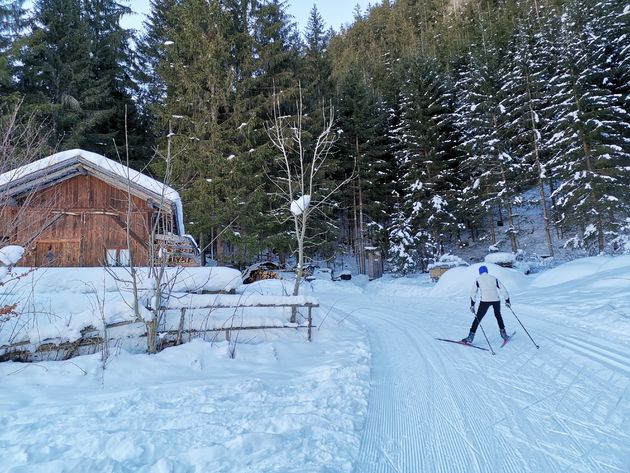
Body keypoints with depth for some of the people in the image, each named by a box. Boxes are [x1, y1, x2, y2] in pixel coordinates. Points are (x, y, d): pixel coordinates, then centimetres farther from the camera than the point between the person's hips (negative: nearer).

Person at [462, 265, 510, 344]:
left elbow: (473, 293, 7)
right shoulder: (494, 278, 18)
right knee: (498, 315, 29)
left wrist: (472, 305, 9)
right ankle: (503, 334, 29)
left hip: (485, 300, -3)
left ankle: (470, 337, -1)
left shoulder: (478, 280, 11)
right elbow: (503, 289, 14)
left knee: (478, 318, 4)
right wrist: (507, 301, 20)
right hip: (496, 300, 3)